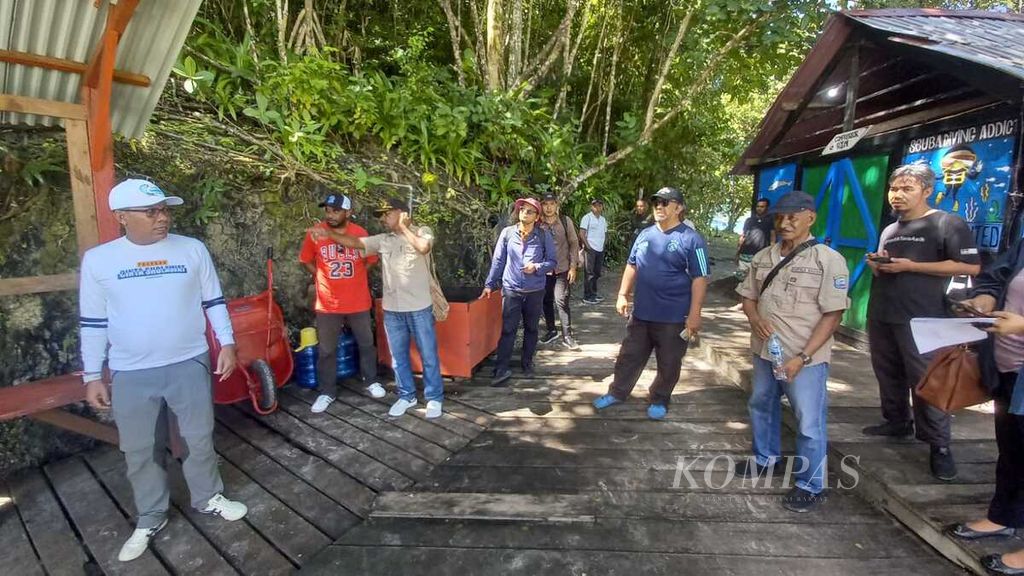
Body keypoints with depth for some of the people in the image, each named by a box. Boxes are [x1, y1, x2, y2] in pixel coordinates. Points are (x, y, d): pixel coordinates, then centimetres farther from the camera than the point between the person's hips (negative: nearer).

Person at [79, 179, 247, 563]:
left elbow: (214, 301, 5)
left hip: (189, 363, 0)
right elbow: (93, 323, 4)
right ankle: (151, 517, 33)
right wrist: (92, 376, 4)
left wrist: (227, 343, -1)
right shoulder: (98, 259, -2)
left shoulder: (192, 250, -2)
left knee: (200, 438, 11)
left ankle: (208, 498, 33)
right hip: (130, 373, 1)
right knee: (140, 450, 13)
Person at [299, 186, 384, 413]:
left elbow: (369, 261, 7)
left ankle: (371, 381, 34)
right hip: (328, 304, 0)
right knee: (326, 350, 10)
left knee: (366, 344, 15)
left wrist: (352, 280, 6)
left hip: (358, 302, 0)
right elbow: (306, 261, 7)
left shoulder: (360, 233, -7)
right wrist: (325, 278, 0)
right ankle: (327, 392, 25)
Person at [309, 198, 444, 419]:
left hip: (419, 308, -5)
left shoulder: (423, 232, -4)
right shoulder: (382, 240, 8)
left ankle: (434, 398, 20)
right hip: (392, 309, 5)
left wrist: (404, 227, -14)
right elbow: (354, 242, 4)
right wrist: (328, 233, -8)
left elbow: (423, 247, -26)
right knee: (398, 356, 14)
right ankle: (406, 396, 31)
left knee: (428, 355, 6)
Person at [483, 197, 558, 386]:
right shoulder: (507, 232, -3)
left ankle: (527, 363, 32)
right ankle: (501, 369, 4)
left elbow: (552, 261, 0)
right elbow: (498, 260, 1)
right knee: (508, 330, -2)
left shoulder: (544, 235, -5)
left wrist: (537, 267, -19)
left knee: (531, 329, 14)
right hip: (511, 289, -1)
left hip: (535, 291, 1)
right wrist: (489, 284, 0)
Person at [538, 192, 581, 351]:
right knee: (546, 301, 10)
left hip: (562, 268, -2)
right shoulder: (538, 224, -1)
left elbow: (574, 243, 0)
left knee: (561, 301, -7)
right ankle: (551, 330, 28)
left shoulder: (565, 221, -2)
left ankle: (567, 335, 4)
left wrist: (573, 266, -5)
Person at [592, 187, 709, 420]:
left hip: (673, 317, -4)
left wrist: (694, 314, -15)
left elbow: (699, 279, -12)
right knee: (629, 356, 15)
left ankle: (659, 400, 31)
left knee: (668, 364, 12)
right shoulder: (645, 235, 7)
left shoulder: (691, 239, -10)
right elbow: (631, 266, 15)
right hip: (640, 313, 5)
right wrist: (623, 295, 9)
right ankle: (617, 392, 31)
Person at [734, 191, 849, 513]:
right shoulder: (763, 258, 5)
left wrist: (803, 356, -19)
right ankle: (766, 459, 44)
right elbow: (748, 296, 14)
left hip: (806, 358, -6)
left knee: (809, 423, 4)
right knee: (761, 407, 21)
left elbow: (832, 315, -14)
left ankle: (810, 485, 24)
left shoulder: (828, 260, -12)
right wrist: (755, 319, -9)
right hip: (765, 351, 6)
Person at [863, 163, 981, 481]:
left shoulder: (947, 223, -5)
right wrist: (876, 264, 4)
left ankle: (939, 445, 8)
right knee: (888, 375, 15)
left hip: (920, 320, -7)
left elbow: (971, 266, -13)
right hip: (880, 316, 7)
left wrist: (910, 266, -17)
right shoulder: (889, 230, 17)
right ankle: (897, 422, 31)